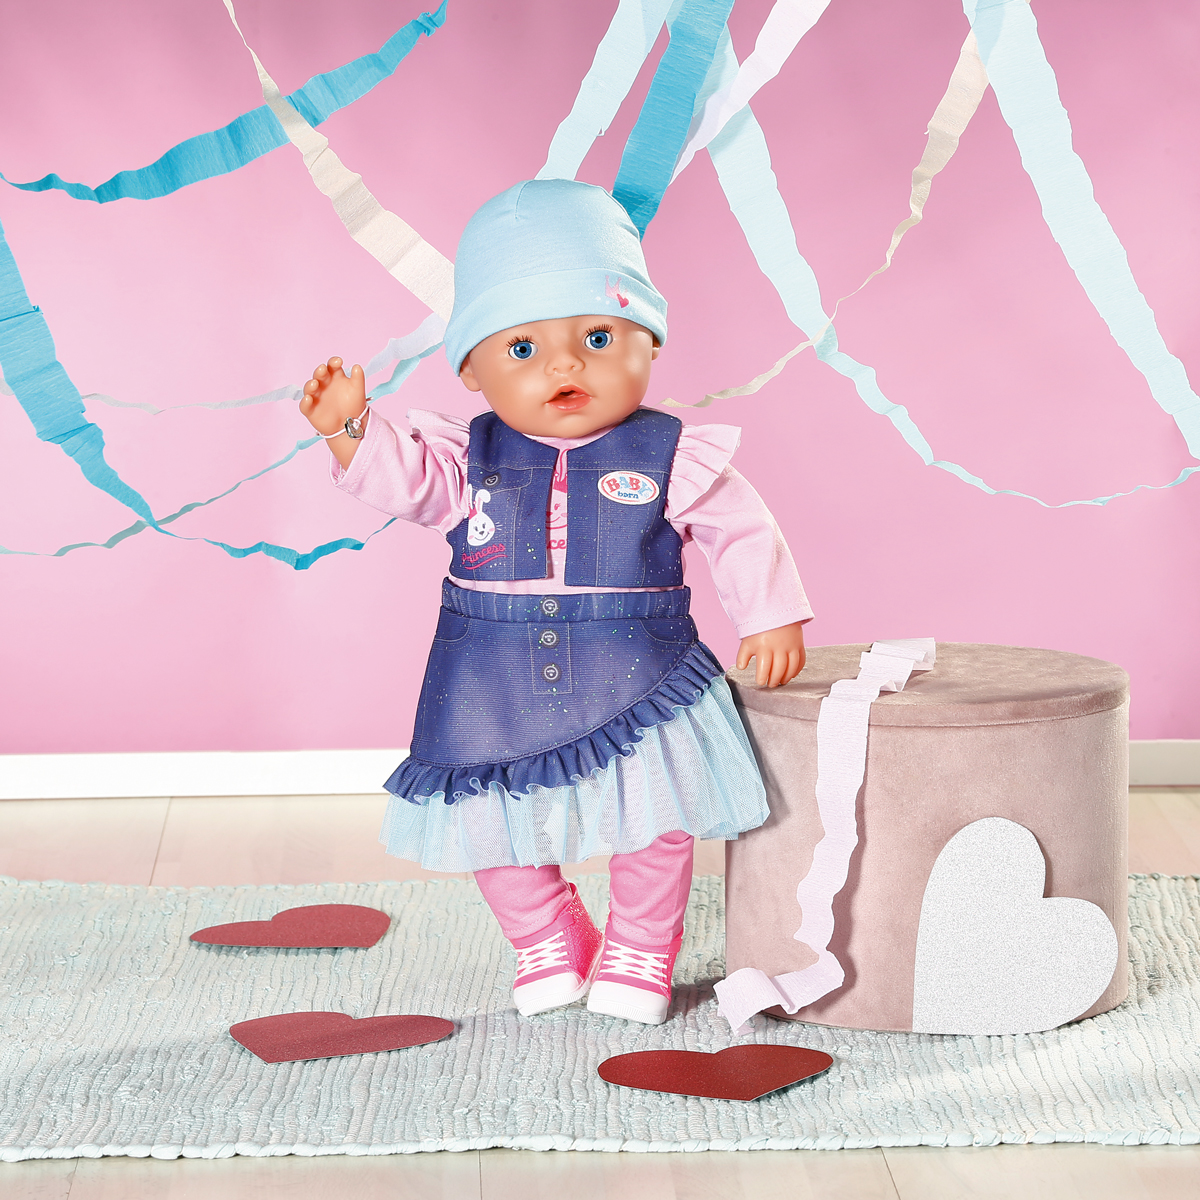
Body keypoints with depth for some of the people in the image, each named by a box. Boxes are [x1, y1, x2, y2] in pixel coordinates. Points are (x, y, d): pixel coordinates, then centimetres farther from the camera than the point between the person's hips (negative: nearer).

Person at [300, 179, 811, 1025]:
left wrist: (772, 618, -1)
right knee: (495, 826, 9)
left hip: (634, 695, -2)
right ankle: (548, 941, 33)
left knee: (652, 825, 3)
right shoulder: (469, 461, -2)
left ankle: (639, 952, 27)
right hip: (496, 702, 2)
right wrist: (352, 428, -32)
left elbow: (743, 532, 2)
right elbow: (401, 479, -15)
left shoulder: (670, 459, -6)